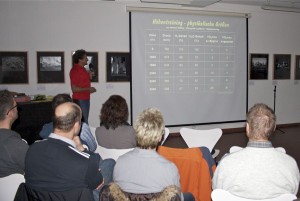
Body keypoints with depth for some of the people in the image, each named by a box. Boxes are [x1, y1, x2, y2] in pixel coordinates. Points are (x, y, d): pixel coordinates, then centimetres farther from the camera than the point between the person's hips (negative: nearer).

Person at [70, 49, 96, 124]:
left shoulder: (83, 69, 11)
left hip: (86, 98, 9)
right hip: (79, 100, -9)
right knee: (83, 122, -7)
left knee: (85, 121, 13)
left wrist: (89, 77, 5)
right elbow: (74, 89, -19)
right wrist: (88, 89, -16)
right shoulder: (74, 70, -15)